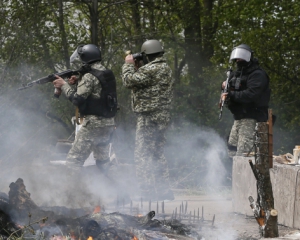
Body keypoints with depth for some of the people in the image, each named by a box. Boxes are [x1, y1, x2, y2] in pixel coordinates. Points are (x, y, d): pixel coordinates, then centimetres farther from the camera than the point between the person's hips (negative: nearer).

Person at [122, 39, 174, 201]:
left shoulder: (152, 69, -17)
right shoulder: (165, 69, 16)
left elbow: (129, 81, -15)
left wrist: (128, 65, 0)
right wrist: (135, 67, 14)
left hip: (149, 118, -10)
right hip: (161, 118, 10)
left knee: (143, 156, -8)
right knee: (157, 155, 17)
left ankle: (148, 194, -11)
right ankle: (164, 192, 20)